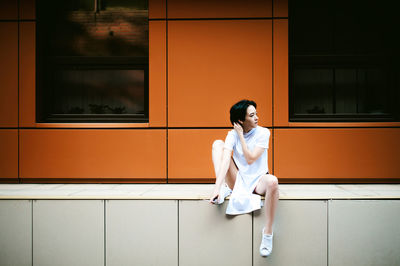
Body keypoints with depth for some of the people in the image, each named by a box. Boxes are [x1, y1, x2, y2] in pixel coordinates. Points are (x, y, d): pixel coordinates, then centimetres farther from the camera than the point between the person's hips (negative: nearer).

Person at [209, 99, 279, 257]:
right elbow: (226, 159, -20)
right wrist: (217, 186, -32)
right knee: (218, 144, -10)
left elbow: (250, 159, -17)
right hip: (238, 180, 2)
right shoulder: (233, 135, -4)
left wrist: (241, 135, -14)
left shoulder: (263, 133, -6)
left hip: (257, 181, -2)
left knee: (272, 181, -40)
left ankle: (268, 232, -26)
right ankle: (223, 190, -18)